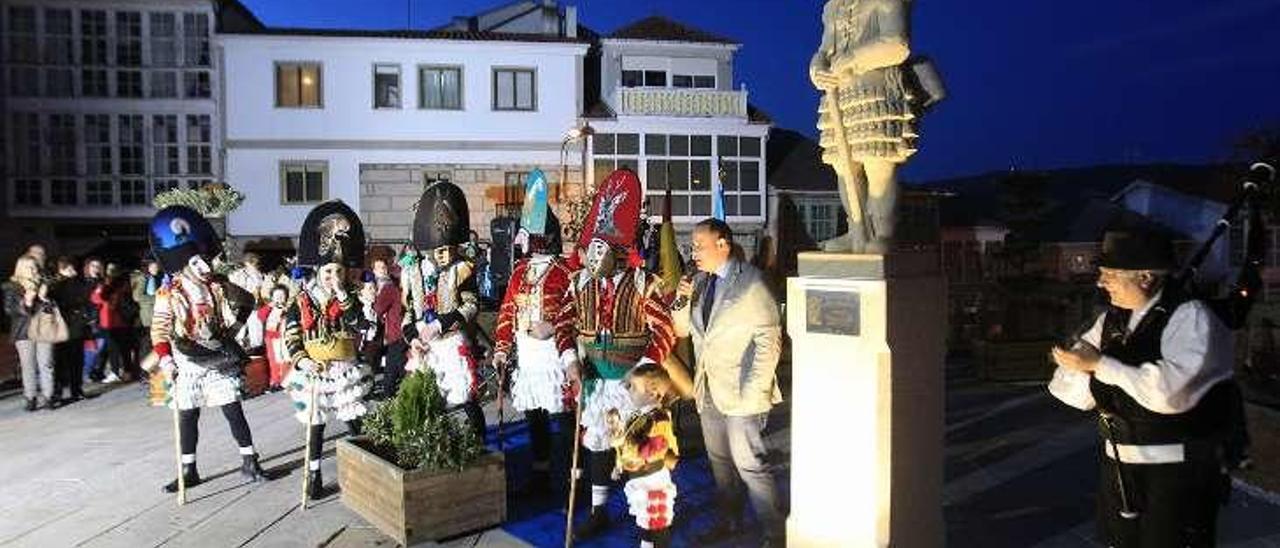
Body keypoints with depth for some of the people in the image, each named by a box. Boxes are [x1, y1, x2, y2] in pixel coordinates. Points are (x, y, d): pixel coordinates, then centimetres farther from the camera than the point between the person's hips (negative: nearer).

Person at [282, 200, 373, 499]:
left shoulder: (348, 298, 1)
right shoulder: (302, 302, -2)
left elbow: (357, 322, -18)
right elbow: (290, 337, -2)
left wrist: (342, 294, -22)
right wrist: (301, 361, -16)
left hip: (347, 370, 1)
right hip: (314, 371, 0)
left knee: (354, 420, 6)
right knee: (316, 424, 7)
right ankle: (314, 473, 17)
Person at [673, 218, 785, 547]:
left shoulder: (751, 282, -12)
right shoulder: (700, 281, 9)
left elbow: (769, 340, -14)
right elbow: (682, 330, 14)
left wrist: (753, 390, -18)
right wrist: (682, 301, -6)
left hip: (740, 392, -7)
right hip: (708, 388, 7)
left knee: (749, 464, -5)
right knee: (719, 461, 17)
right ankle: (729, 521, 33)